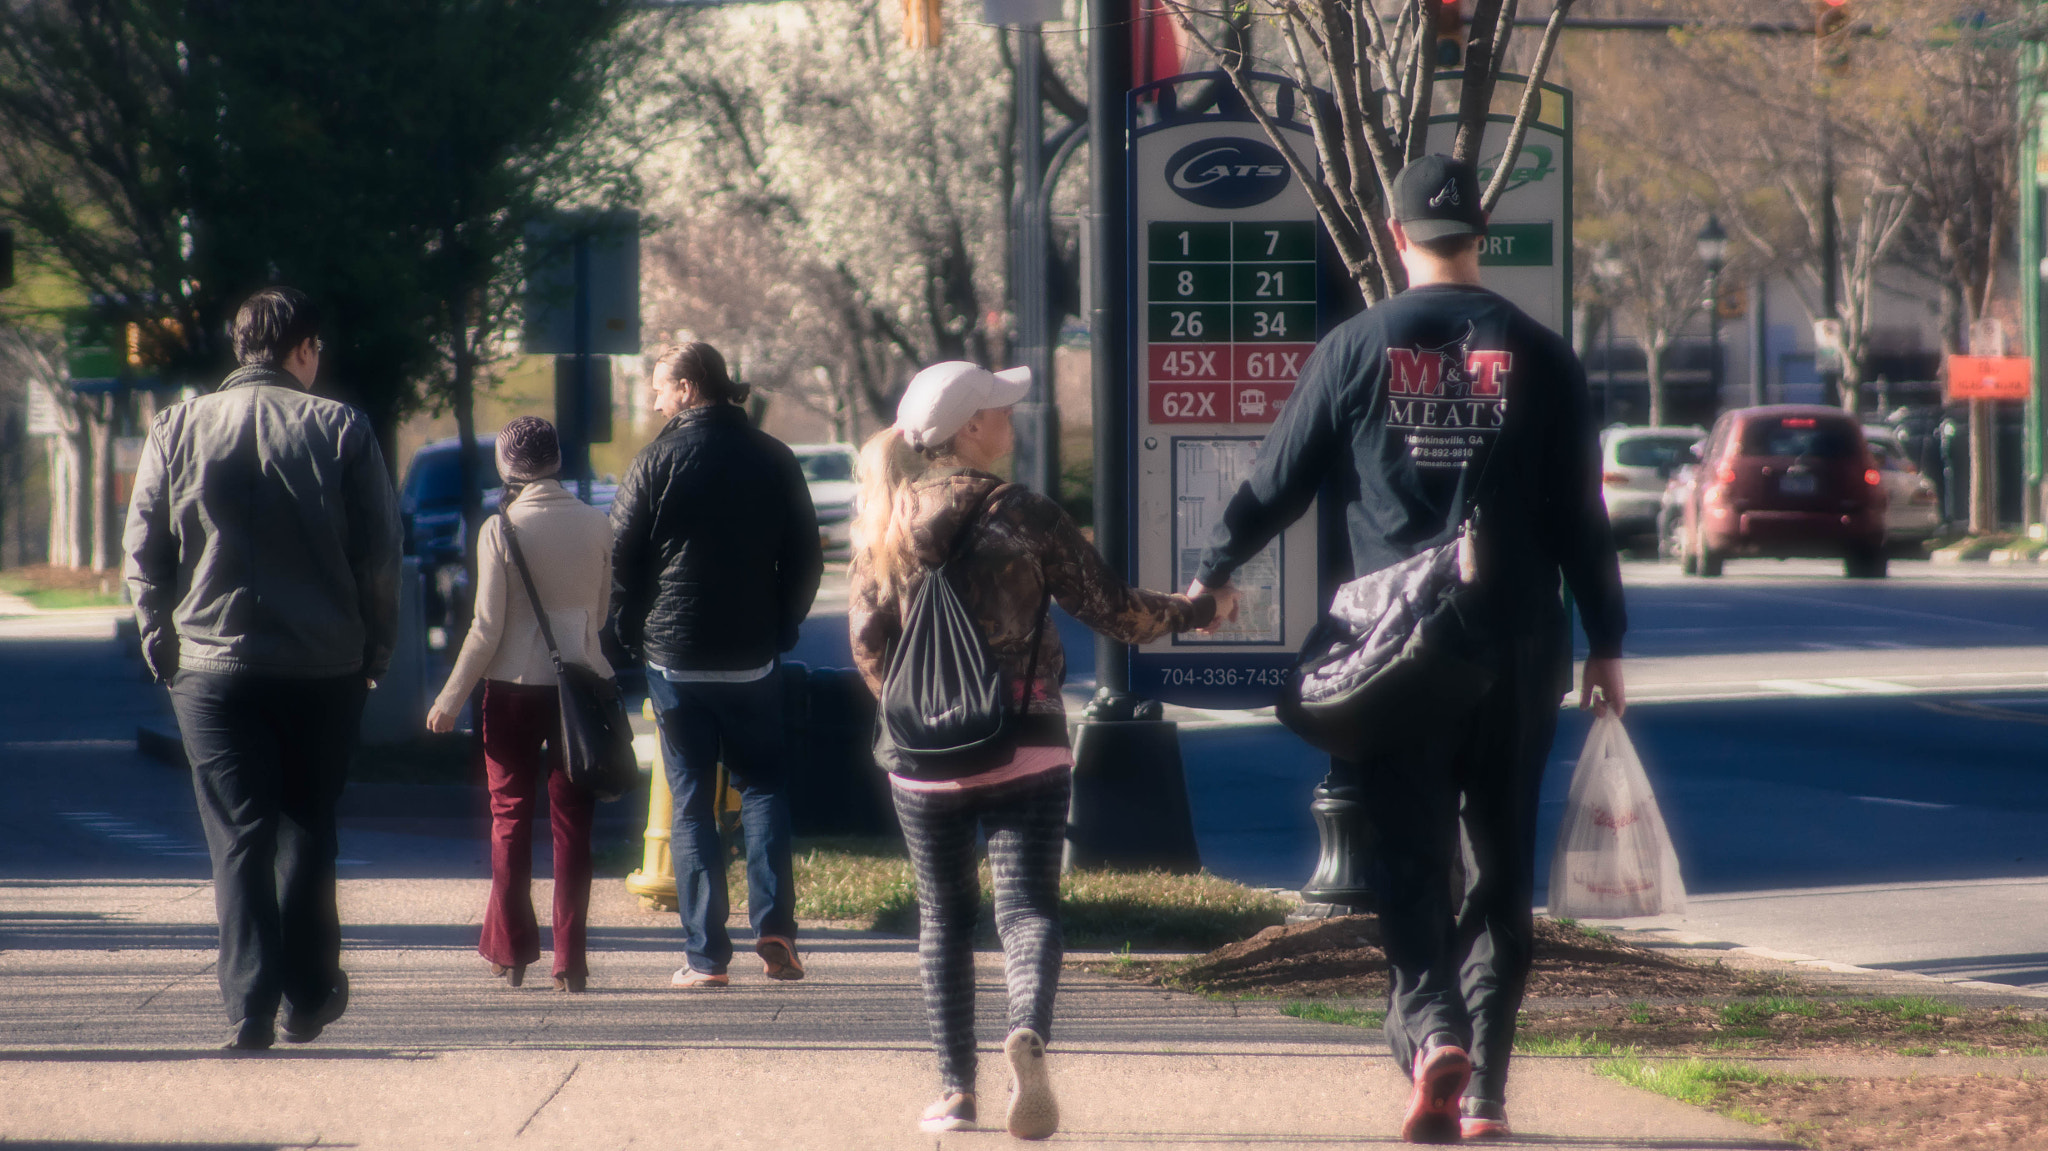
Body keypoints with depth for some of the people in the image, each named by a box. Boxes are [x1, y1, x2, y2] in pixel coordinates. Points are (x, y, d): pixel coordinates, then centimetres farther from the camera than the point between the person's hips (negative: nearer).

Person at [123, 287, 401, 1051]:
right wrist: (374, 655, 7)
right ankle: (309, 995, 17)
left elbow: (143, 555, 2)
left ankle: (249, 1004, -7)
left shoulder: (178, 430, 2)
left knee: (237, 838, 1)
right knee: (307, 830, 14)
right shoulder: (341, 431, -2)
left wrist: (162, 647, 10)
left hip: (212, 667, 0)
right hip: (323, 668, 0)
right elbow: (380, 558, -2)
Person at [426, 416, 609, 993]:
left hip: (515, 686, -2)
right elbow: (603, 611, 9)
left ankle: (510, 950, 12)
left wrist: (451, 697, -2)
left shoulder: (500, 529, -10)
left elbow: (488, 627, -10)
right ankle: (569, 960, 2)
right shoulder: (596, 525, -1)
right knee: (572, 821, 6)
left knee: (510, 816, 11)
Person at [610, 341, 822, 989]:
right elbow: (805, 558, 6)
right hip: (753, 660, 3)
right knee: (762, 787, 14)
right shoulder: (773, 460, 3)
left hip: (676, 660, -3)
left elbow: (620, 555, -6)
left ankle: (705, 955, -2)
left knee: (691, 802, 2)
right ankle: (773, 924, -4)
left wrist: (632, 633, 7)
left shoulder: (659, 462, -8)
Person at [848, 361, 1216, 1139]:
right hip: (1025, 750, -2)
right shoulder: (1027, 519, -7)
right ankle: (1028, 1033, -31)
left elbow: (867, 639, 3)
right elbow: (1110, 609, -1)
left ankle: (955, 1089, 11)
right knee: (1027, 905, -3)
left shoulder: (884, 522, 0)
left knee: (943, 918, 13)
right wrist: (1193, 611, 16)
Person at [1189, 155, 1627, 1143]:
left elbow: (1279, 479, 5)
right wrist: (1604, 642, 9)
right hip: (1521, 652, 1)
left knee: (1410, 860, 1)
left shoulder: (1356, 349, -1)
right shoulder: (1537, 355, 1)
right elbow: (1580, 513, 1)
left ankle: (1430, 1027, -23)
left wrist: (1213, 572, 20)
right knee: (1501, 867, 9)